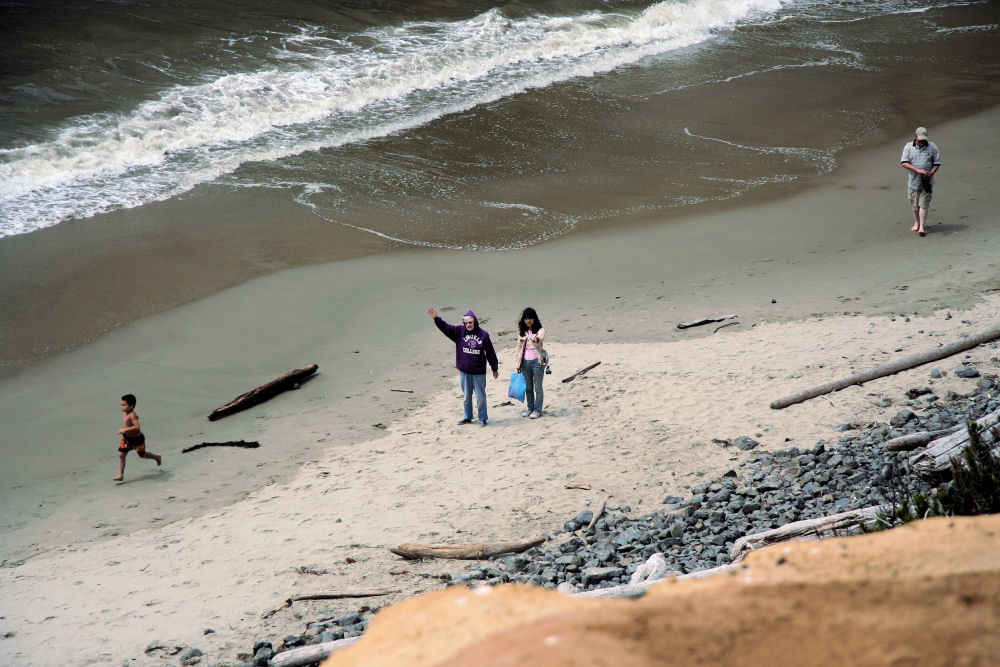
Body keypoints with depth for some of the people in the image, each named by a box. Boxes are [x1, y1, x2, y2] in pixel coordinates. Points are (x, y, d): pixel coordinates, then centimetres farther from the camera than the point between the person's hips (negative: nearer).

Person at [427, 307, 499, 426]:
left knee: (480, 396, 5)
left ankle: (483, 419, 16)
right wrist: (436, 318, -23)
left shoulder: (483, 335, -5)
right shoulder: (459, 331, 0)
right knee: (467, 396, 13)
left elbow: (490, 352, 2)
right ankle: (467, 417, 27)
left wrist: (494, 368, 7)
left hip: (479, 371, -2)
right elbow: (446, 327, -7)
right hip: (464, 371, 2)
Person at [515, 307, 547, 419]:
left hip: (537, 361, -5)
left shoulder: (540, 330, -6)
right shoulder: (522, 332, 8)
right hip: (525, 362, 5)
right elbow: (519, 348, 12)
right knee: (528, 388, 13)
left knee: (538, 388, 2)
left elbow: (541, 337, -30)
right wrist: (518, 363, 10)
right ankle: (530, 408, 26)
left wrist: (536, 339, -54)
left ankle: (538, 409, 11)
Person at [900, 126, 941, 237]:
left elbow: (937, 163, 3)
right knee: (914, 204, 12)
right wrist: (917, 170, -20)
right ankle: (916, 223, 32)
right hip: (913, 181, 2)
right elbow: (904, 163, -9)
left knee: (924, 204, -6)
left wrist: (931, 173, -15)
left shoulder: (932, 147, 0)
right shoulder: (908, 147, -1)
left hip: (926, 181, -2)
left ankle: (922, 227, -3)